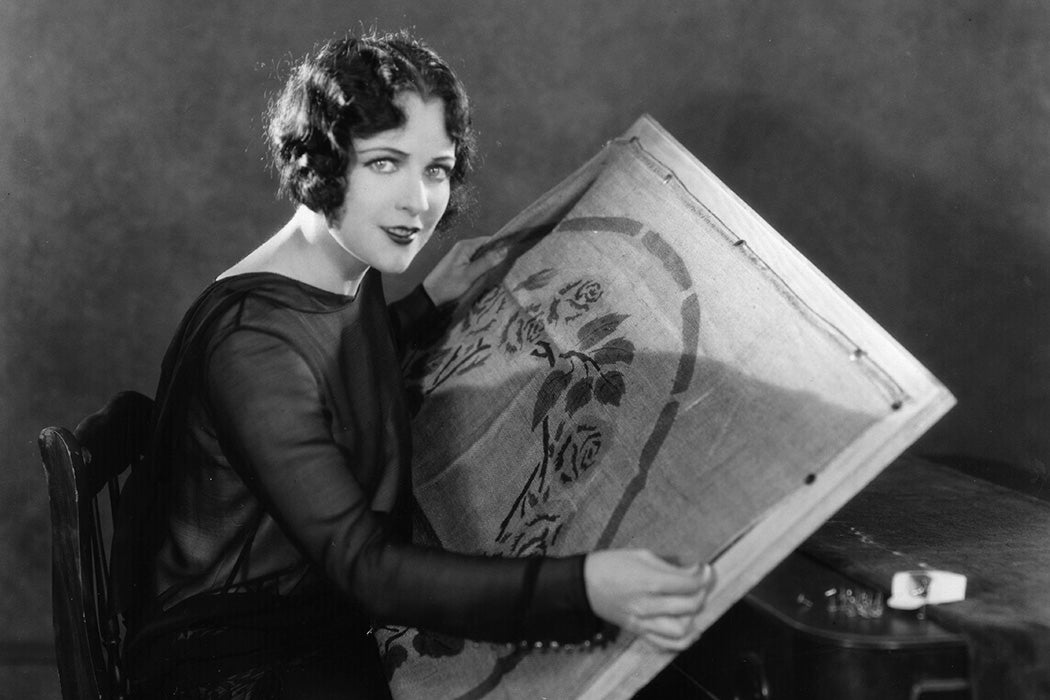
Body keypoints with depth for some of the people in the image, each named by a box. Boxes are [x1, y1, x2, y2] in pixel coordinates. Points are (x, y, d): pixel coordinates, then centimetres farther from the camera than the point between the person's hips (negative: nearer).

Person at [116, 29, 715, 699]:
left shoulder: (351, 275, 0)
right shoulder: (249, 340, -27)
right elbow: (362, 566, -31)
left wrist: (429, 302, 12)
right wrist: (582, 587, -42)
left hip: (343, 615, 9)